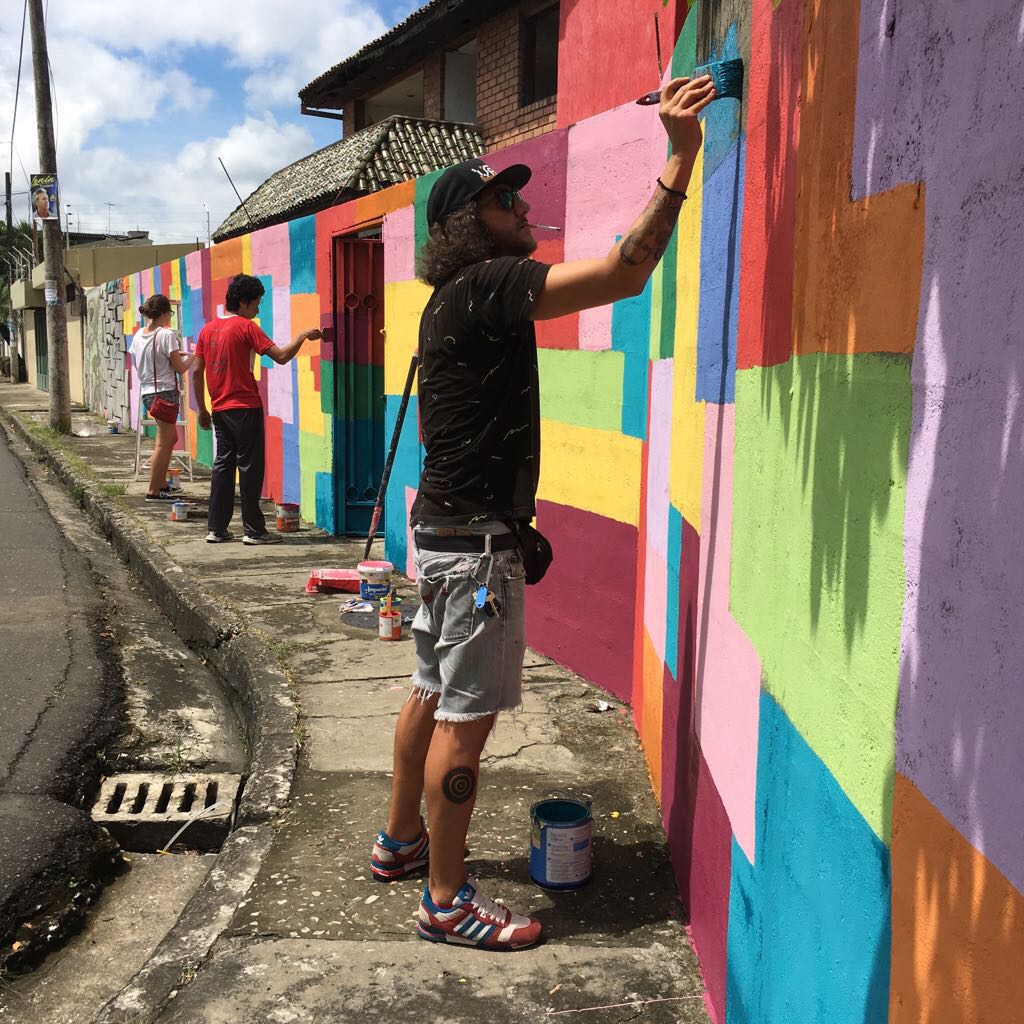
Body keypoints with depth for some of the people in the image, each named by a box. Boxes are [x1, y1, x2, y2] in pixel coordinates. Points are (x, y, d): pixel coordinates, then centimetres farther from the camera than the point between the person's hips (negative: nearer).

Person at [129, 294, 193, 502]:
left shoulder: (138, 335, 9)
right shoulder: (167, 335, -14)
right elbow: (180, 368, -12)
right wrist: (190, 358, 8)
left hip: (147, 392, 8)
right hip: (165, 392, -8)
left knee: (171, 437, 20)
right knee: (163, 443, -2)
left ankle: (162, 484, 24)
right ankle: (154, 491, 1)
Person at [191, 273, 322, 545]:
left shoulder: (208, 329, 11)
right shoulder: (246, 327, -8)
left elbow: (197, 371, 12)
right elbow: (281, 356, -15)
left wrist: (202, 409, 18)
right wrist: (303, 336, -1)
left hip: (219, 409, 7)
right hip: (245, 408, -7)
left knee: (223, 465, 11)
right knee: (250, 467, -2)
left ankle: (216, 528, 13)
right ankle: (253, 530, 1)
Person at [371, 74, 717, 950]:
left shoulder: (454, 303, 16)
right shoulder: (488, 287, -16)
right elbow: (623, 274, -27)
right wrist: (682, 157, -25)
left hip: (445, 526, 10)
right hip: (475, 541, -10)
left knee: (433, 696, 20)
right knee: (467, 717, -2)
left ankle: (400, 839, 36)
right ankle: (447, 902, 10)